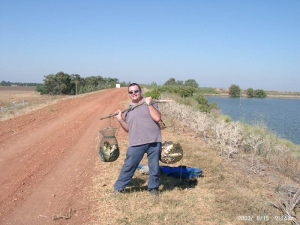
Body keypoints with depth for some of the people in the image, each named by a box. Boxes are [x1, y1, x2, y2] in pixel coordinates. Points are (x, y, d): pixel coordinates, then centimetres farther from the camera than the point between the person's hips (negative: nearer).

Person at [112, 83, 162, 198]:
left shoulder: (151, 103, 4)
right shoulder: (128, 109, 13)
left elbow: (157, 118, -12)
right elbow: (128, 129, 14)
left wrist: (149, 103, -12)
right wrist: (120, 120, -1)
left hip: (154, 141, -1)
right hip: (136, 143, 2)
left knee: (154, 167, 9)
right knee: (128, 166, 4)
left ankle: (153, 188, 28)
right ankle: (118, 187, 19)